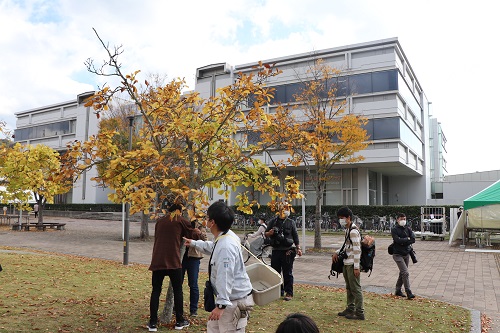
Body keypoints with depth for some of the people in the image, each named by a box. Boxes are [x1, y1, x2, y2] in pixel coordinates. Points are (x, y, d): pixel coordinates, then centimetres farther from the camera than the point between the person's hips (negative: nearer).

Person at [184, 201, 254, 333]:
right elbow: (212, 247, 29)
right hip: (227, 298, 11)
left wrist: (221, 305, -32)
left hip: (235, 302, -11)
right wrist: (194, 243, 43)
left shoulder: (226, 246, -29)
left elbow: (226, 278, -32)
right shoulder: (223, 238, 4)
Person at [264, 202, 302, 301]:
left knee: (288, 273, 0)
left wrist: (298, 248, 3)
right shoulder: (273, 222, 8)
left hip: (287, 251, -2)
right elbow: (266, 234, 13)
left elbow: (295, 236, 8)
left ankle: (289, 293, 6)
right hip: (276, 250, 3)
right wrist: (269, 233, -10)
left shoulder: (290, 223, 6)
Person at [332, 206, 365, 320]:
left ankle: (359, 313, 7)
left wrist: (356, 267, -21)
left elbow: (357, 250, -21)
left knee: (356, 288, -2)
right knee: (349, 288, 18)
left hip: (352, 264, -10)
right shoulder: (347, 230, 12)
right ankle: (350, 309, 30)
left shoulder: (353, 231, -18)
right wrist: (337, 252, 8)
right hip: (347, 263, 10)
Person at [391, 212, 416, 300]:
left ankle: (398, 290, 26)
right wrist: (407, 239, -9)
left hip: (406, 254, 6)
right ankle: (408, 292, -11)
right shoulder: (394, 229, -7)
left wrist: (403, 242, -15)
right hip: (398, 254, -6)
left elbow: (413, 239, -6)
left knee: (402, 273, 13)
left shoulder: (407, 229, 7)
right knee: (405, 273, -14)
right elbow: (398, 240, -21)